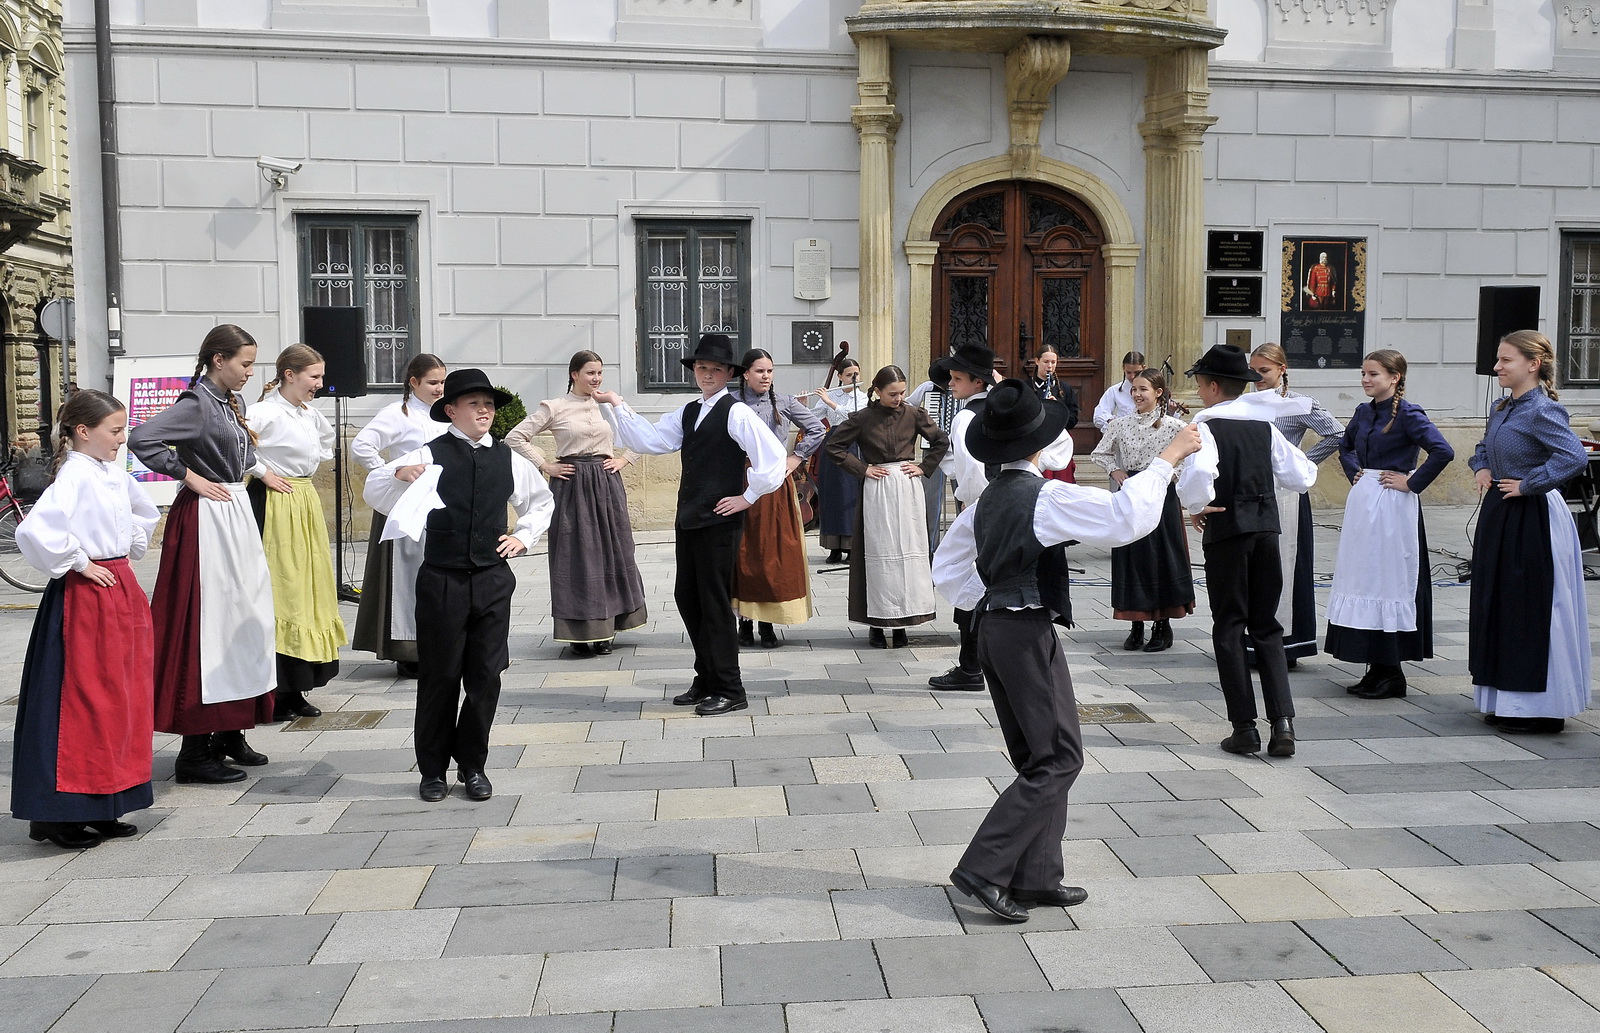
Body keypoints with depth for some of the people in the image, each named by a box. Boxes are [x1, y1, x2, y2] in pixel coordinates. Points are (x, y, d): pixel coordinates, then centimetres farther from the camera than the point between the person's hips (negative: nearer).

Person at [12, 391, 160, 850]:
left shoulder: (114, 475, 10)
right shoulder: (74, 477, -16)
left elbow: (145, 513, 31)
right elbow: (33, 531, -30)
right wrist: (76, 564, -17)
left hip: (121, 592, 9)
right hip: (85, 599, -9)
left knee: (122, 699, 12)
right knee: (83, 703, -3)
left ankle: (103, 808, 23)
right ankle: (59, 815, 8)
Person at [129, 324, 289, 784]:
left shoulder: (231, 403, 13)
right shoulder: (196, 403, -14)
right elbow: (142, 439, -26)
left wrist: (260, 471, 20)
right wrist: (189, 476, -19)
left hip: (237, 513, 9)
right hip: (207, 520, -9)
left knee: (245, 617, 13)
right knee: (207, 624, -7)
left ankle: (229, 732, 24)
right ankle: (195, 751, -2)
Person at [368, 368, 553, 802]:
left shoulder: (508, 459, 8)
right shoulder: (431, 455, -2)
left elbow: (542, 501, 25)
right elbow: (373, 490, -1)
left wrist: (523, 537, 11)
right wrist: (400, 474, -20)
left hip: (493, 578, 3)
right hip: (442, 580, -2)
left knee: (486, 676, 4)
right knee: (440, 676, 5)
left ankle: (472, 765, 19)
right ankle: (433, 769, 19)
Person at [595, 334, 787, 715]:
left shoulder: (736, 412, -9)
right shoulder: (687, 413, 15)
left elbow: (772, 456, -17)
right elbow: (648, 440, 11)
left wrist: (747, 497, -12)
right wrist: (617, 406, 5)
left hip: (720, 520, -8)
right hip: (689, 518, 8)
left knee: (714, 602, -3)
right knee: (687, 597, 12)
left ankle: (728, 690, 8)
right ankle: (707, 680, 25)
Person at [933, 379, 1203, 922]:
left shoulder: (988, 498, 11)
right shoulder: (1046, 496, -15)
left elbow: (947, 566, 18)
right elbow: (1126, 517, -25)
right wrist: (1167, 457, -17)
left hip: (993, 629, 9)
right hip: (1030, 634, -9)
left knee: (1039, 757, 15)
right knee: (1059, 758, -2)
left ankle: (1036, 877, 18)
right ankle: (984, 869, -6)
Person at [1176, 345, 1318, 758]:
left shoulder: (1207, 426, -9)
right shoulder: (1265, 425, 8)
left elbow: (1198, 472, -28)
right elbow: (1301, 476, 7)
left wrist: (1196, 507, -9)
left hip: (1226, 532, -5)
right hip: (1266, 528, 5)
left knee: (1229, 628, 5)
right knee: (1266, 627, 12)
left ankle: (1244, 727, 5)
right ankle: (1283, 721, 1)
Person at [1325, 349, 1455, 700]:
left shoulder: (1408, 414, -11)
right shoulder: (1363, 413, 11)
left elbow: (1443, 451, -23)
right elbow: (1345, 446, 30)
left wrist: (1412, 482, -16)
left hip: (1392, 506, -8)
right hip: (1362, 500, 8)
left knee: (1388, 579, -4)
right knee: (1362, 579, 10)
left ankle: (1392, 673, 5)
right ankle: (1375, 669, 18)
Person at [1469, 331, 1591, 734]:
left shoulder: (1543, 410, -15)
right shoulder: (1502, 409, 12)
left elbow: (1576, 456, -30)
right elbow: (1484, 447, 32)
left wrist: (1528, 484, -21)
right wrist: (1480, 468, 11)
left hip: (1532, 521, -9)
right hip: (1499, 518, 9)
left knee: (1531, 611, -3)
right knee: (1497, 606, 13)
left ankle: (1539, 706, 7)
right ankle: (1507, 702, 23)